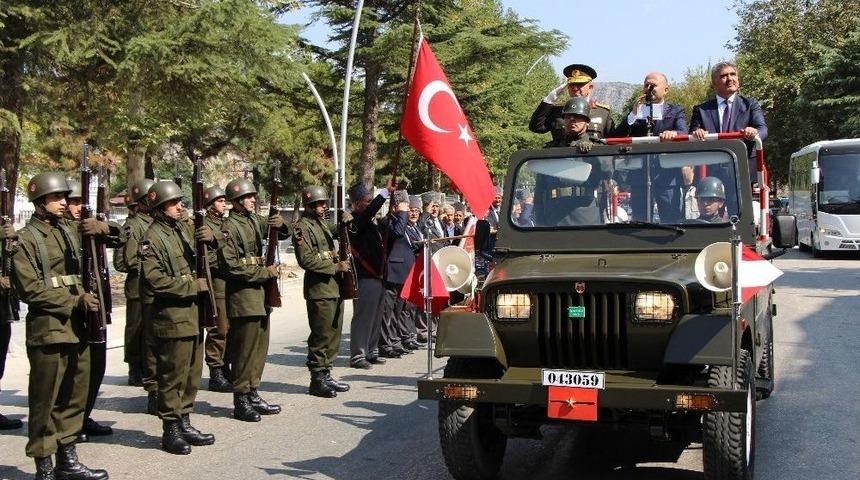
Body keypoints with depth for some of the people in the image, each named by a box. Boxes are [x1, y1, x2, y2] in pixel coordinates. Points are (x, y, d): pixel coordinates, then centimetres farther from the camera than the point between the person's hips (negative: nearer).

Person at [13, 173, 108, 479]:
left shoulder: (68, 233, 16)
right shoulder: (25, 239, -6)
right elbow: (30, 290, -13)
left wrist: (85, 298, 0)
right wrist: (74, 302, -15)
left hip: (76, 328, 7)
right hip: (48, 330, -7)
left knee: (74, 397, 12)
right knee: (44, 402, 1)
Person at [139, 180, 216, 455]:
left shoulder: (185, 228, 11)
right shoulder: (153, 237, -13)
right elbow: (155, 280, -20)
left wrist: (210, 239, -2)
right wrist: (193, 286, -16)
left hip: (192, 312, 8)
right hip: (170, 316, -8)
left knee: (192, 372, 14)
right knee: (173, 374, 0)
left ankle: (184, 423, 26)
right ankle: (171, 430, 10)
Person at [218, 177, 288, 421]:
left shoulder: (256, 220, 12)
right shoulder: (229, 227, -11)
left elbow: (284, 235, 16)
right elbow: (230, 266, -17)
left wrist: (281, 225, -8)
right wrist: (265, 272, -14)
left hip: (260, 292, 8)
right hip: (242, 294, -8)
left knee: (260, 347, 12)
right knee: (245, 349, -4)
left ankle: (253, 394, 22)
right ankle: (241, 401, 4)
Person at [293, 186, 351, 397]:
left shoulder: (323, 224, 20)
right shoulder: (302, 227, -10)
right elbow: (306, 260, -19)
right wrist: (335, 267, -17)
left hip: (334, 287, 9)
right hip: (319, 289, -9)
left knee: (334, 334, 13)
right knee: (321, 336, -6)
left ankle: (326, 375, 22)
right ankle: (317, 380, 2)